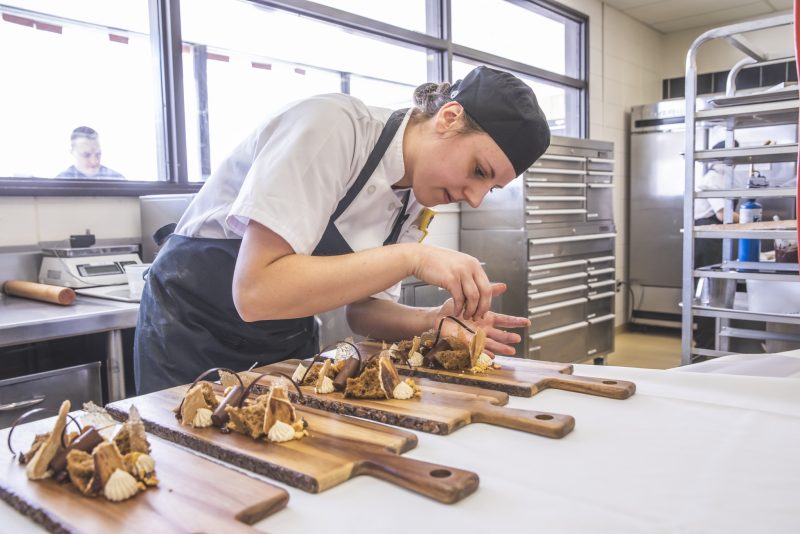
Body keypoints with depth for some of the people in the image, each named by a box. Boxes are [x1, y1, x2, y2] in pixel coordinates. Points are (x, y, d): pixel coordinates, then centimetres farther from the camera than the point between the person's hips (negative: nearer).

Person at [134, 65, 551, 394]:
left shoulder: (416, 199, -6)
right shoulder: (333, 126, -27)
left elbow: (363, 307, -3)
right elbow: (255, 292, -35)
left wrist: (434, 321, -21)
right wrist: (412, 258, -35)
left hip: (291, 342, 6)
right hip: (193, 330, -5)